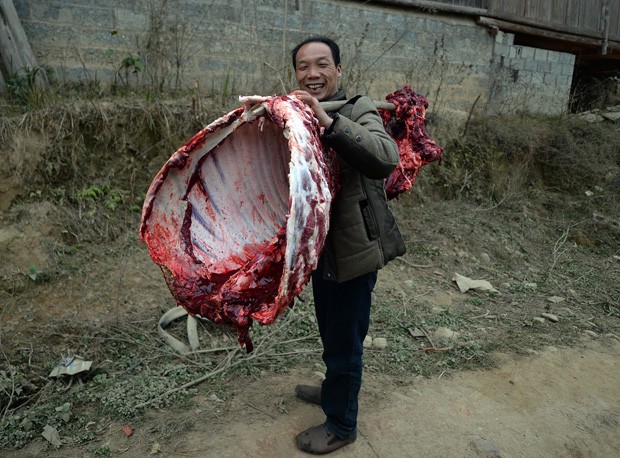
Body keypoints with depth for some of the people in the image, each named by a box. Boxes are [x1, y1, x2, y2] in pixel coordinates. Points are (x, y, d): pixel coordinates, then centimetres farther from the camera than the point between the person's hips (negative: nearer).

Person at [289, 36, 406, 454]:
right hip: (322, 246, 7)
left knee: (344, 341, 8)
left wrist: (329, 122, -41)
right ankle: (334, 390, 51)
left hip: (354, 250, -7)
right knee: (331, 332, 26)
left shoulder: (358, 110, -14)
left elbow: (386, 159, -35)